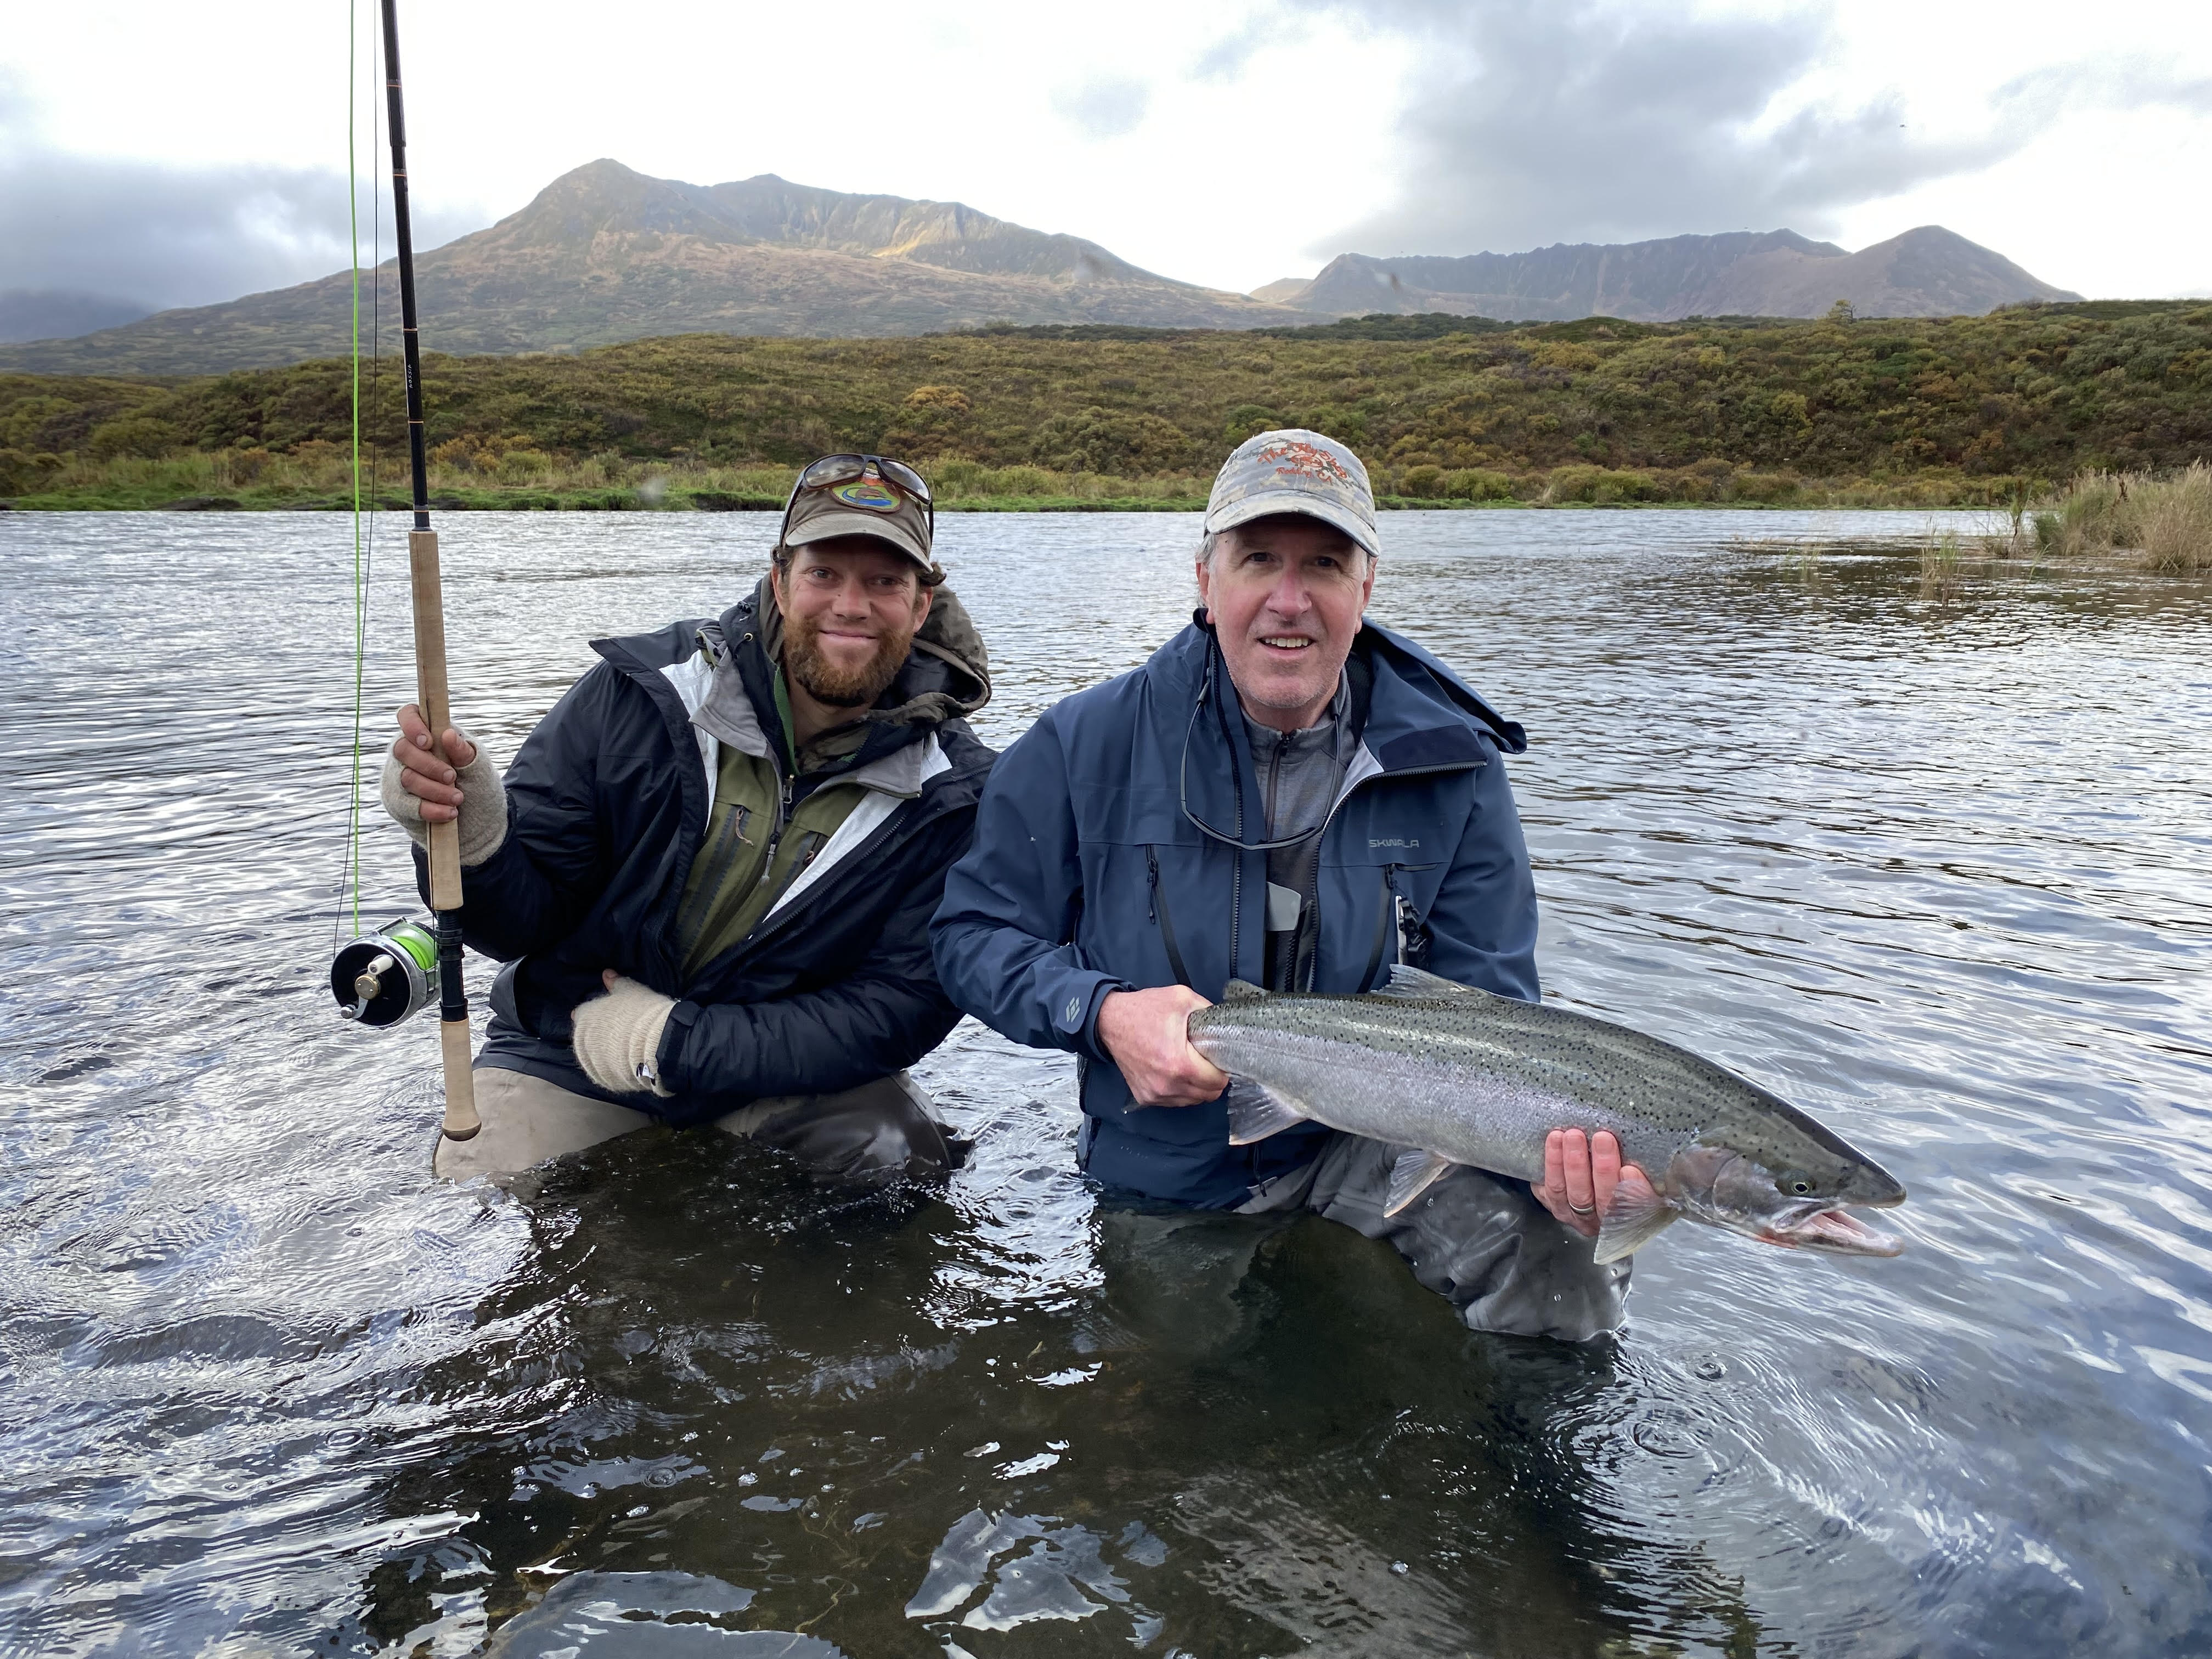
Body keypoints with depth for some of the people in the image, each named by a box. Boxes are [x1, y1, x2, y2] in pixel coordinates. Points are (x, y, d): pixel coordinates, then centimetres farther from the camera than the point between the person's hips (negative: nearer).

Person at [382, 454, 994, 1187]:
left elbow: (904, 1006, -16)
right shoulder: (640, 695, -13)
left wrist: (675, 1045, -22)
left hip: (784, 1071, 0)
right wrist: (472, 837, -34)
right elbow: (522, 921, -10)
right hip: (568, 1066, 1)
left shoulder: (949, 791, -14)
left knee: (903, 1160, -22)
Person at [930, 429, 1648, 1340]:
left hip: (1377, 1134, 0)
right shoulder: (1085, 747, -13)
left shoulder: (1451, 768, -11)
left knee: (1565, 1262, -23)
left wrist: (1555, 1142, -30)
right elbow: (973, 932, -6)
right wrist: (1103, 1014, -26)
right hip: (1164, 1172, 1)